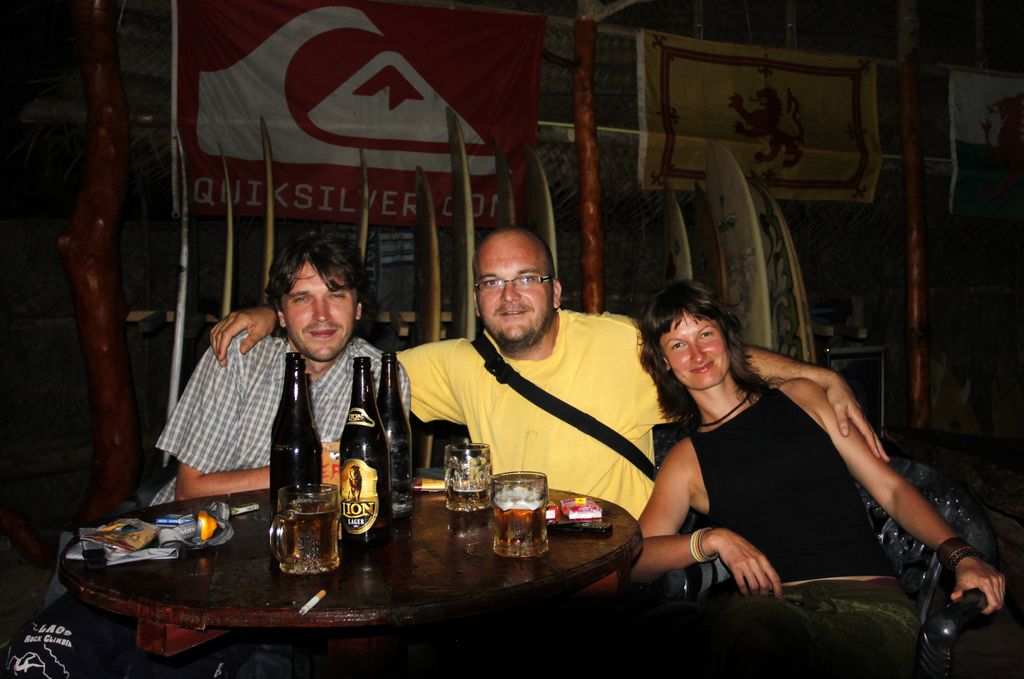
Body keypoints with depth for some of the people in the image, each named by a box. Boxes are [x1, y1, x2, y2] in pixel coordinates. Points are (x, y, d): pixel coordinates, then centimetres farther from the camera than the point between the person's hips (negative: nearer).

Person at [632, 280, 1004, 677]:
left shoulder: (801, 397, 20)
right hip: (770, 603, -1)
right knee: (755, 646, -40)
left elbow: (890, 488, 16)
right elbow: (635, 559, 4)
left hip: (869, 599, 1)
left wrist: (961, 555, 1)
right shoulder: (687, 459, 16)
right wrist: (712, 539, -13)